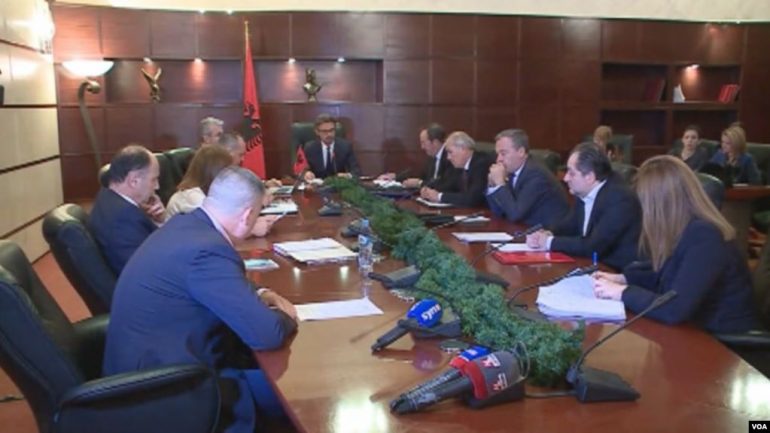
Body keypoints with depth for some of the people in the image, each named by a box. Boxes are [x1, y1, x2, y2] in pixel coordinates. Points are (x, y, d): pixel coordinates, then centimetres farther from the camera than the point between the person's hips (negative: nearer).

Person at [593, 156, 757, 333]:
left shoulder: (704, 237, -25)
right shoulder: (684, 231, 2)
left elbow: (674, 310, -31)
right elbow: (662, 275, 18)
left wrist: (622, 292, -18)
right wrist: (621, 278, 5)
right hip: (697, 330, 8)